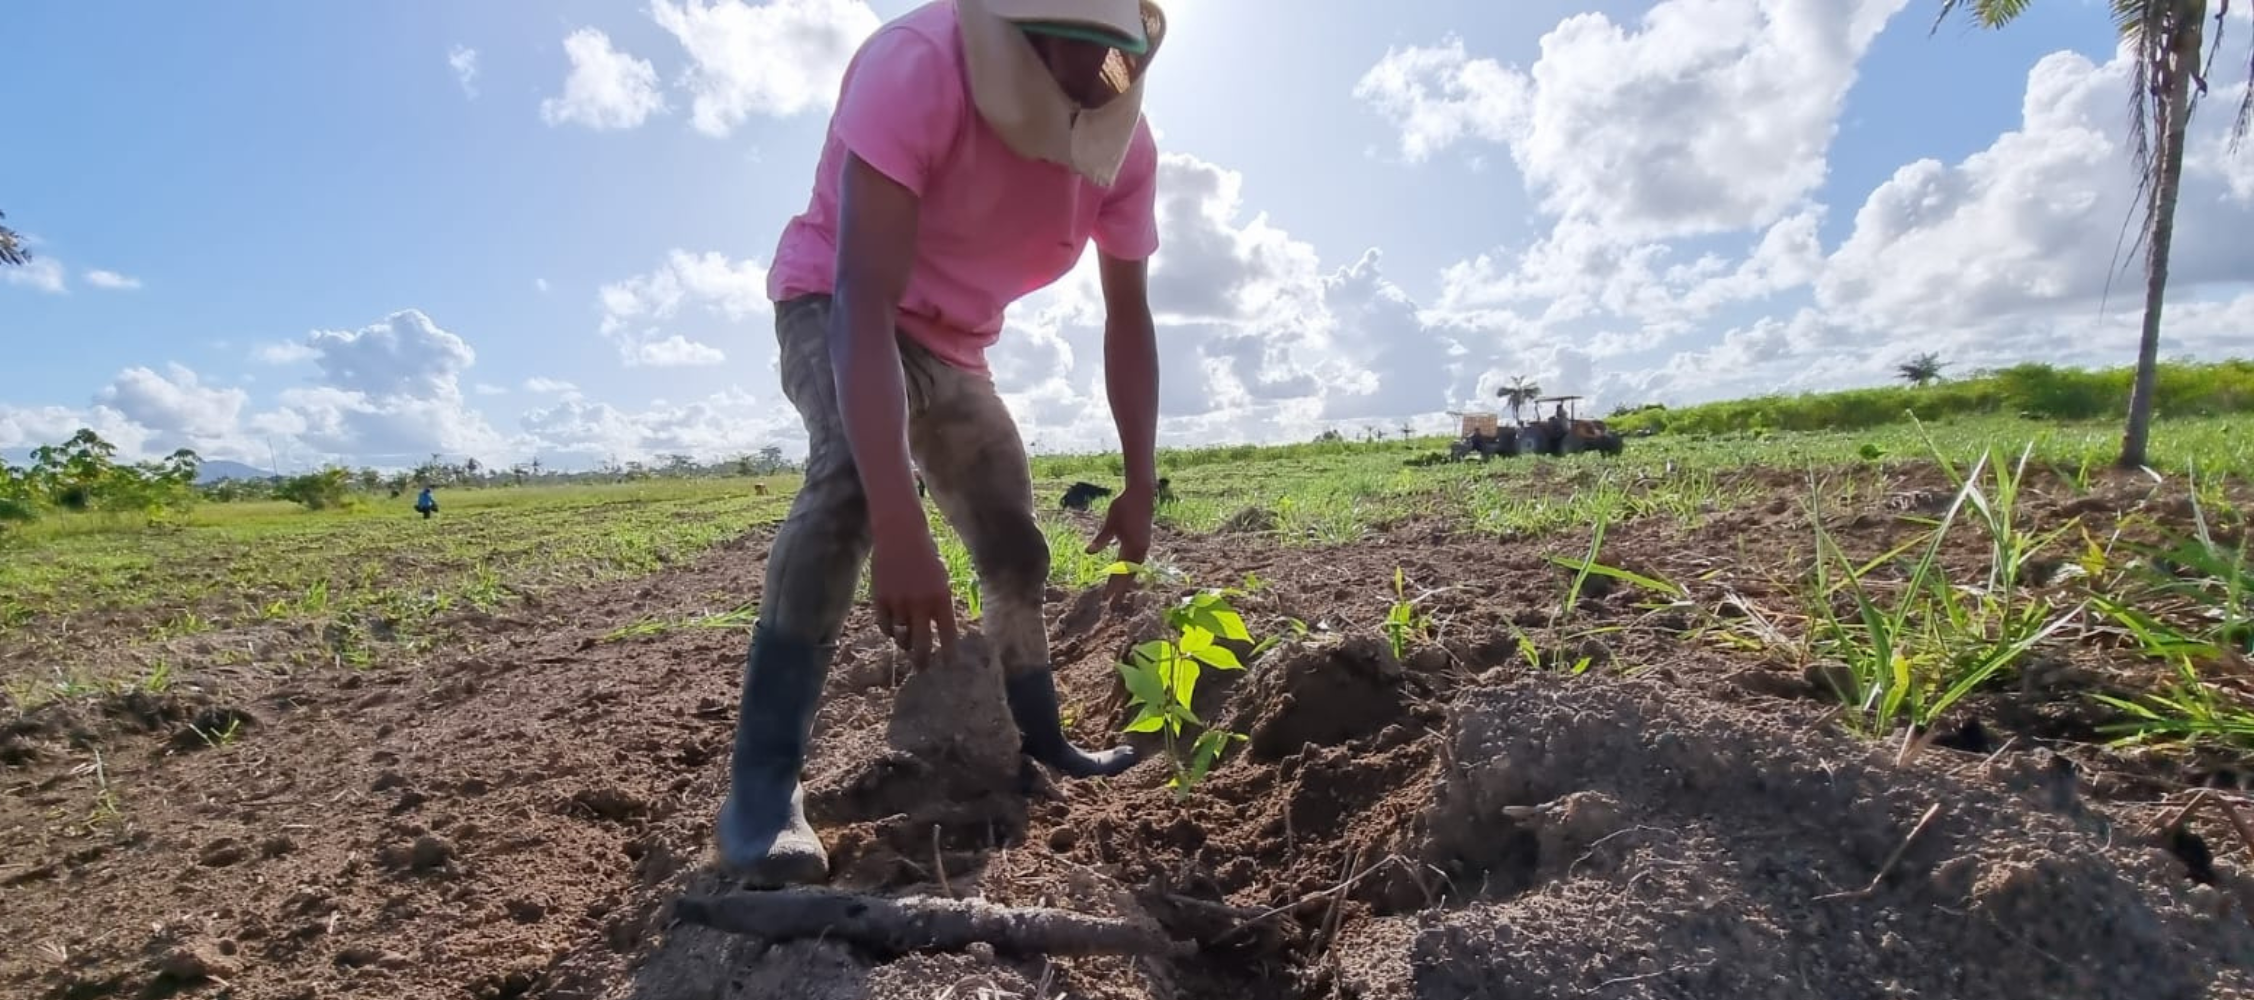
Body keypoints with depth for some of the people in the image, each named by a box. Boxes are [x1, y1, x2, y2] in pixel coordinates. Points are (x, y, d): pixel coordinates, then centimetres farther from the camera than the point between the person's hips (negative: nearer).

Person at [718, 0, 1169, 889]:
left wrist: (1140, 485, -20)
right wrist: (899, 526, -53)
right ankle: (763, 782, -29)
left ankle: (1039, 743, 30)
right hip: (835, 305, -5)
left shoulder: (1125, 140, -16)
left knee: (1015, 549, 8)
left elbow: (1128, 318, -11)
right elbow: (866, 304, -43)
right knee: (855, 470, -38)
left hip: (952, 340, 6)